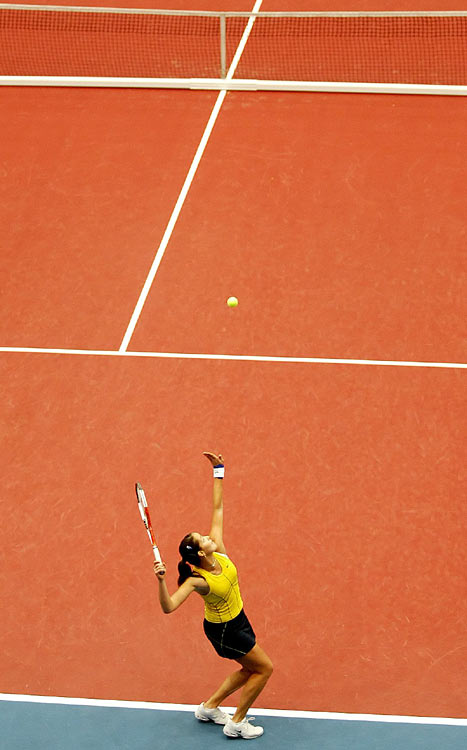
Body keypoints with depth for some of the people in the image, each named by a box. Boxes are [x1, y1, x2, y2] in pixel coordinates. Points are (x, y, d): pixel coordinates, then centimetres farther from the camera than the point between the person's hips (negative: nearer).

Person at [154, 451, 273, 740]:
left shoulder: (219, 551, -16)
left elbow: (218, 508, -10)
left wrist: (219, 472, -11)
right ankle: (237, 723, 16)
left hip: (237, 619, 8)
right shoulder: (197, 581, -32)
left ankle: (210, 707, 35)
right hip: (223, 630, -7)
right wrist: (161, 581, -58)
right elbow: (169, 606, -42)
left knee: (250, 669, 20)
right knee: (264, 668, 2)